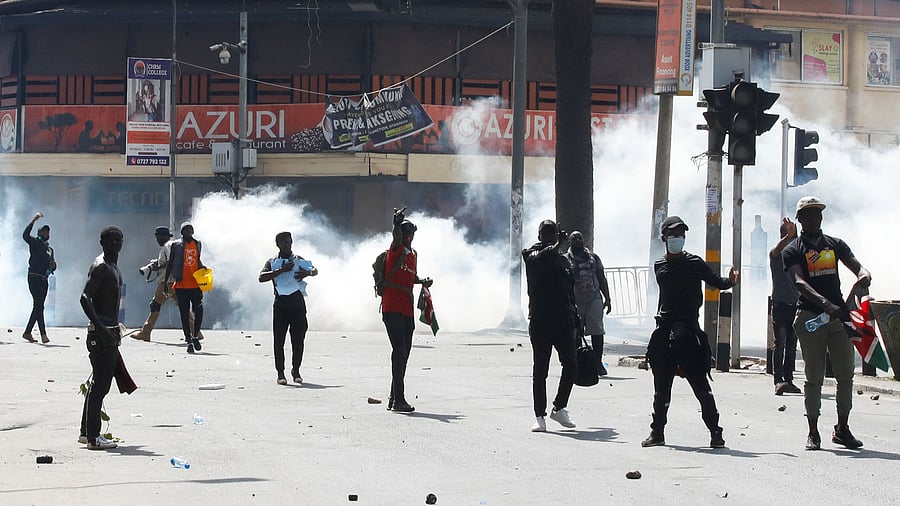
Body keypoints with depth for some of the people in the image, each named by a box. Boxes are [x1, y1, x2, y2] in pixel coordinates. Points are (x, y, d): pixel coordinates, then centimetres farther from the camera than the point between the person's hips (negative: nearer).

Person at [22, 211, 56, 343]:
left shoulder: (50, 249, 22)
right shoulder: (35, 243, 1)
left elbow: (52, 268, 26)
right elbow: (25, 235, -19)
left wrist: (53, 265, 1)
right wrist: (34, 220, -23)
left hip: (44, 280, 8)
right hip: (34, 277, -8)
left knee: (38, 307, 9)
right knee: (39, 306, -14)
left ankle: (27, 332, 17)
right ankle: (43, 334, -22)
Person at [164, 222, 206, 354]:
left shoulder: (197, 244, 11)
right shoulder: (176, 245, 2)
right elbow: (170, 264, 6)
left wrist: (202, 267, 5)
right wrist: (165, 282, 3)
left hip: (196, 284, 2)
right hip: (181, 285, -2)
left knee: (198, 310, -10)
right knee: (184, 314, 1)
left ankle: (195, 336, 8)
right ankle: (188, 340, 6)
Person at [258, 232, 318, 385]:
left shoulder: (299, 260, 12)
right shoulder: (272, 262, 7)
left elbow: (315, 270, 4)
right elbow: (261, 277, -8)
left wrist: (307, 272, -20)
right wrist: (281, 271, -18)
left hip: (298, 303, 1)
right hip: (281, 304, -1)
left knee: (298, 339, 3)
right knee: (279, 340, -3)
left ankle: (296, 370, 19)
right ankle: (280, 373, 2)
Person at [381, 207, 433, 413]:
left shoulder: (413, 255, 16)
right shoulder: (396, 251, -5)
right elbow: (396, 237, -26)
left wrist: (423, 281, 11)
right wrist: (397, 224, -45)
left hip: (407, 310, 8)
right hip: (392, 309, -8)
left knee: (404, 352, 10)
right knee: (399, 349, -14)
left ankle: (395, 397, 19)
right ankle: (398, 398, -16)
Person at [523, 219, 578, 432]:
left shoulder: (563, 259, 16)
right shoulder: (533, 256, 0)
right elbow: (538, 261, -26)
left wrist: (575, 317, 17)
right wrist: (557, 247, -42)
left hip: (563, 321, 4)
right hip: (540, 322, -4)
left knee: (570, 365, -2)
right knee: (540, 371, 0)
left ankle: (559, 407, 14)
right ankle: (539, 416, 5)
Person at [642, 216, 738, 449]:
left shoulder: (694, 263, 1)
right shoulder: (659, 266, 13)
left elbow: (716, 281, -1)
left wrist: (730, 281, -20)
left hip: (688, 330, -4)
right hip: (664, 331, 4)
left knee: (700, 384, -6)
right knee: (661, 387, 9)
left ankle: (715, 432, -1)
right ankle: (657, 432, 18)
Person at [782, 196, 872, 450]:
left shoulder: (836, 244, 16)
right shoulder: (792, 251, 2)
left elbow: (857, 267, 8)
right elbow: (800, 282, -14)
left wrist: (864, 276, -20)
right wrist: (825, 303, -30)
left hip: (838, 315, 4)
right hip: (810, 315, -4)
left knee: (846, 374, 3)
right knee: (814, 377, -2)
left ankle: (842, 429, 14)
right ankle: (813, 432, 4)